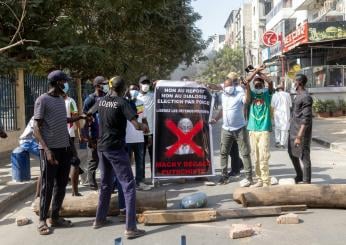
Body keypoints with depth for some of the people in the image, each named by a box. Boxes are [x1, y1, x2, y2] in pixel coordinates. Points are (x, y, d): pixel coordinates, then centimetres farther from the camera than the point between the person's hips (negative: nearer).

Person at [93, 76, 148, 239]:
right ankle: (130, 228, -8)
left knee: (106, 184, 21)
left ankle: (100, 219, 30)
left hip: (102, 147, 7)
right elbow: (136, 126, -20)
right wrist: (144, 126, 1)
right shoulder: (122, 103, -12)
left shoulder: (101, 101, 7)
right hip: (116, 149, -7)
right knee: (129, 186, -4)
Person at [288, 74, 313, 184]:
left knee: (304, 157, -1)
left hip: (301, 132, -10)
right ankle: (299, 176, 35)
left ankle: (306, 182, 10)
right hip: (293, 130, 10)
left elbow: (306, 119, -22)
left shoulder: (306, 97, -18)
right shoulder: (298, 96, 12)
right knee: (292, 154, 19)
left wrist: (299, 136, -26)